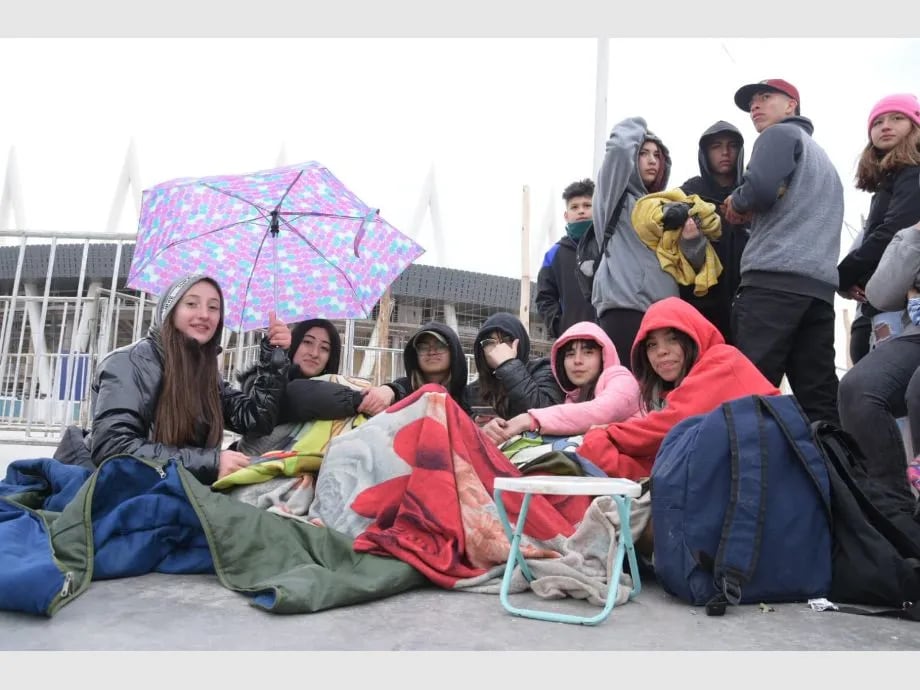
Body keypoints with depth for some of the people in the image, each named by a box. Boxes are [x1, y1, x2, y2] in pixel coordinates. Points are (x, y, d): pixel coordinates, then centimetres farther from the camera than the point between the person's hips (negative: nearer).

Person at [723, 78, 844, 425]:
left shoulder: (780, 134, 8)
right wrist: (752, 215, 18)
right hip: (820, 283, 8)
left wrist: (736, 204, 8)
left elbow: (760, 188, -12)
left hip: (775, 278, -8)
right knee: (819, 396, 3)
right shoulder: (820, 155, 34)